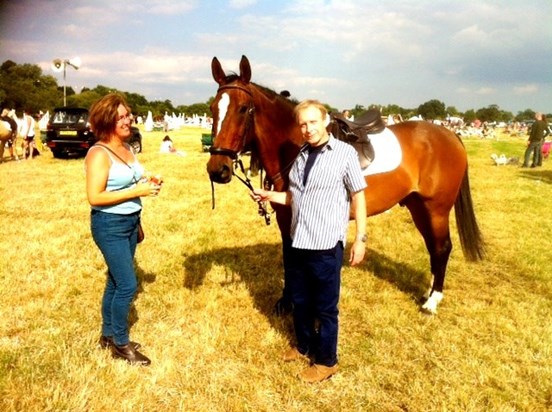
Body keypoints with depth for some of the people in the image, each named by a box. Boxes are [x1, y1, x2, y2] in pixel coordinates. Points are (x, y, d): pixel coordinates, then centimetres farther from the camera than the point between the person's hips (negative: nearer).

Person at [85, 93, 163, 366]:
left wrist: (149, 183, 1)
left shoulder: (127, 148, 7)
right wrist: (136, 192, -24)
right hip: (109, 225, -8)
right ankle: (120, 344, 14)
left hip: (130, 221, 8)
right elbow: (94, 197, -23)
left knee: (116, 281, 17)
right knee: (127, 285, -4)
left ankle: (108, 335, 32)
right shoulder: (99, 154, -18)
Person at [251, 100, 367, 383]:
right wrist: (269, 195, 4)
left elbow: (358, 197, -7)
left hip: (326, 246, -6)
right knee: (299, 301, 20)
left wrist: (360, 238, -10)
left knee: (325, 307, 8)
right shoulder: (302, 155, 8)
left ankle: (326, 361, 26)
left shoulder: (345, 153, -9)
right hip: (299, 242, 6)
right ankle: (304, 346, 42)